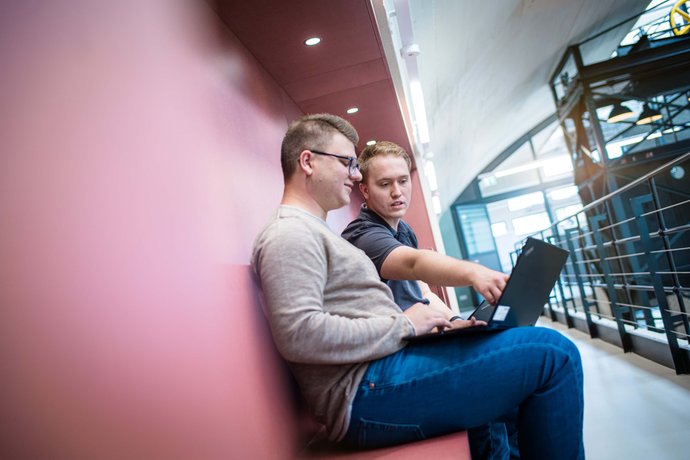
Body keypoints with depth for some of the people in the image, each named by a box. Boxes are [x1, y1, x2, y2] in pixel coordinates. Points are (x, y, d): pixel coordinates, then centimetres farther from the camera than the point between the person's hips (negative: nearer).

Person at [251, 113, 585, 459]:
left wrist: (424, 321, 7)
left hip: (386, 362, 11)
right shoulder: (288, 233, -10)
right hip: (368, 391, -11)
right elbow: (298, 335, -24)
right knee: (552, 354, -14)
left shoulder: (315, 232, 23)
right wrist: (404, 324, -16)